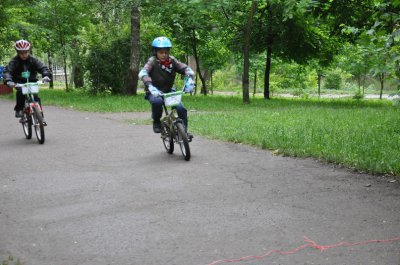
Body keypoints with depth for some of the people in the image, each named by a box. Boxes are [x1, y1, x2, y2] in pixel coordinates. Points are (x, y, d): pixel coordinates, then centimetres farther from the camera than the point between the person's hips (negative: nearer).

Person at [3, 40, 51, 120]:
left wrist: (46, 76, -41)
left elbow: (43, 67, -18)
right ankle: (18, 110, -15)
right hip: (19, 82, -1)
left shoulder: (33, 60, -9)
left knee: (36, 98, -16)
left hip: (32, 81, 1)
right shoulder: (14, 61, -14)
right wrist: (8, 81, -45)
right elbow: (7, 71, -24)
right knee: (20, 91, -32)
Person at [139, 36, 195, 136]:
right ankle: (156, 122, -8)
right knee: (157, 101, -36)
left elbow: (186, 69, -9)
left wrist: (189, 80, -30)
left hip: (168, 91, 3)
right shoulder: (152, 61, -17)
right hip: (154, 92, -3)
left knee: (181, 108, -17)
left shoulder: (172, 60, -7)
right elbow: (143, 73, -33)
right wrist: (150, 86, -49)